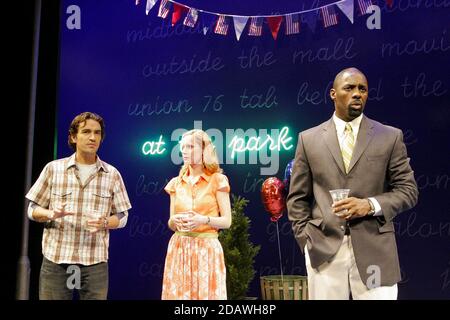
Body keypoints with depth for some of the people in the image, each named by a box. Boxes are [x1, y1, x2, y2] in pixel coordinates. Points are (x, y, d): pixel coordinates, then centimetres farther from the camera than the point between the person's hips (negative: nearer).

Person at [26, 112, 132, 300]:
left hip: (95, 263, 1)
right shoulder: (53, 168, 2)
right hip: (55, 260, 0)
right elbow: (33, 210, 7)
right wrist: (51, 214, -15)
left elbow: (122, 216, 7)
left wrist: (104, 223, -13)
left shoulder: (112, 174, 4)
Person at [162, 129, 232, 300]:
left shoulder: (217, 180, -2)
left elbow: (226, 221, -4)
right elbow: (171, 224, 12)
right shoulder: (176, 183, 10)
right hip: (179, 248, 4)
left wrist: (203, 219, -20)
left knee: (206, 293, -2)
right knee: (178, 293, 4)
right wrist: (174, 220, -11)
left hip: (207, 248, -3)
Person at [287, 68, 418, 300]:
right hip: (324, 250, 1)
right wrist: (306, 240, -1)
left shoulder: (390, 137, 6)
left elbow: (408, 190, 5)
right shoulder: (309, 139, 8)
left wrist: (370, 205, -11)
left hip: (374, 250, 0)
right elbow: (297, 197, 9)